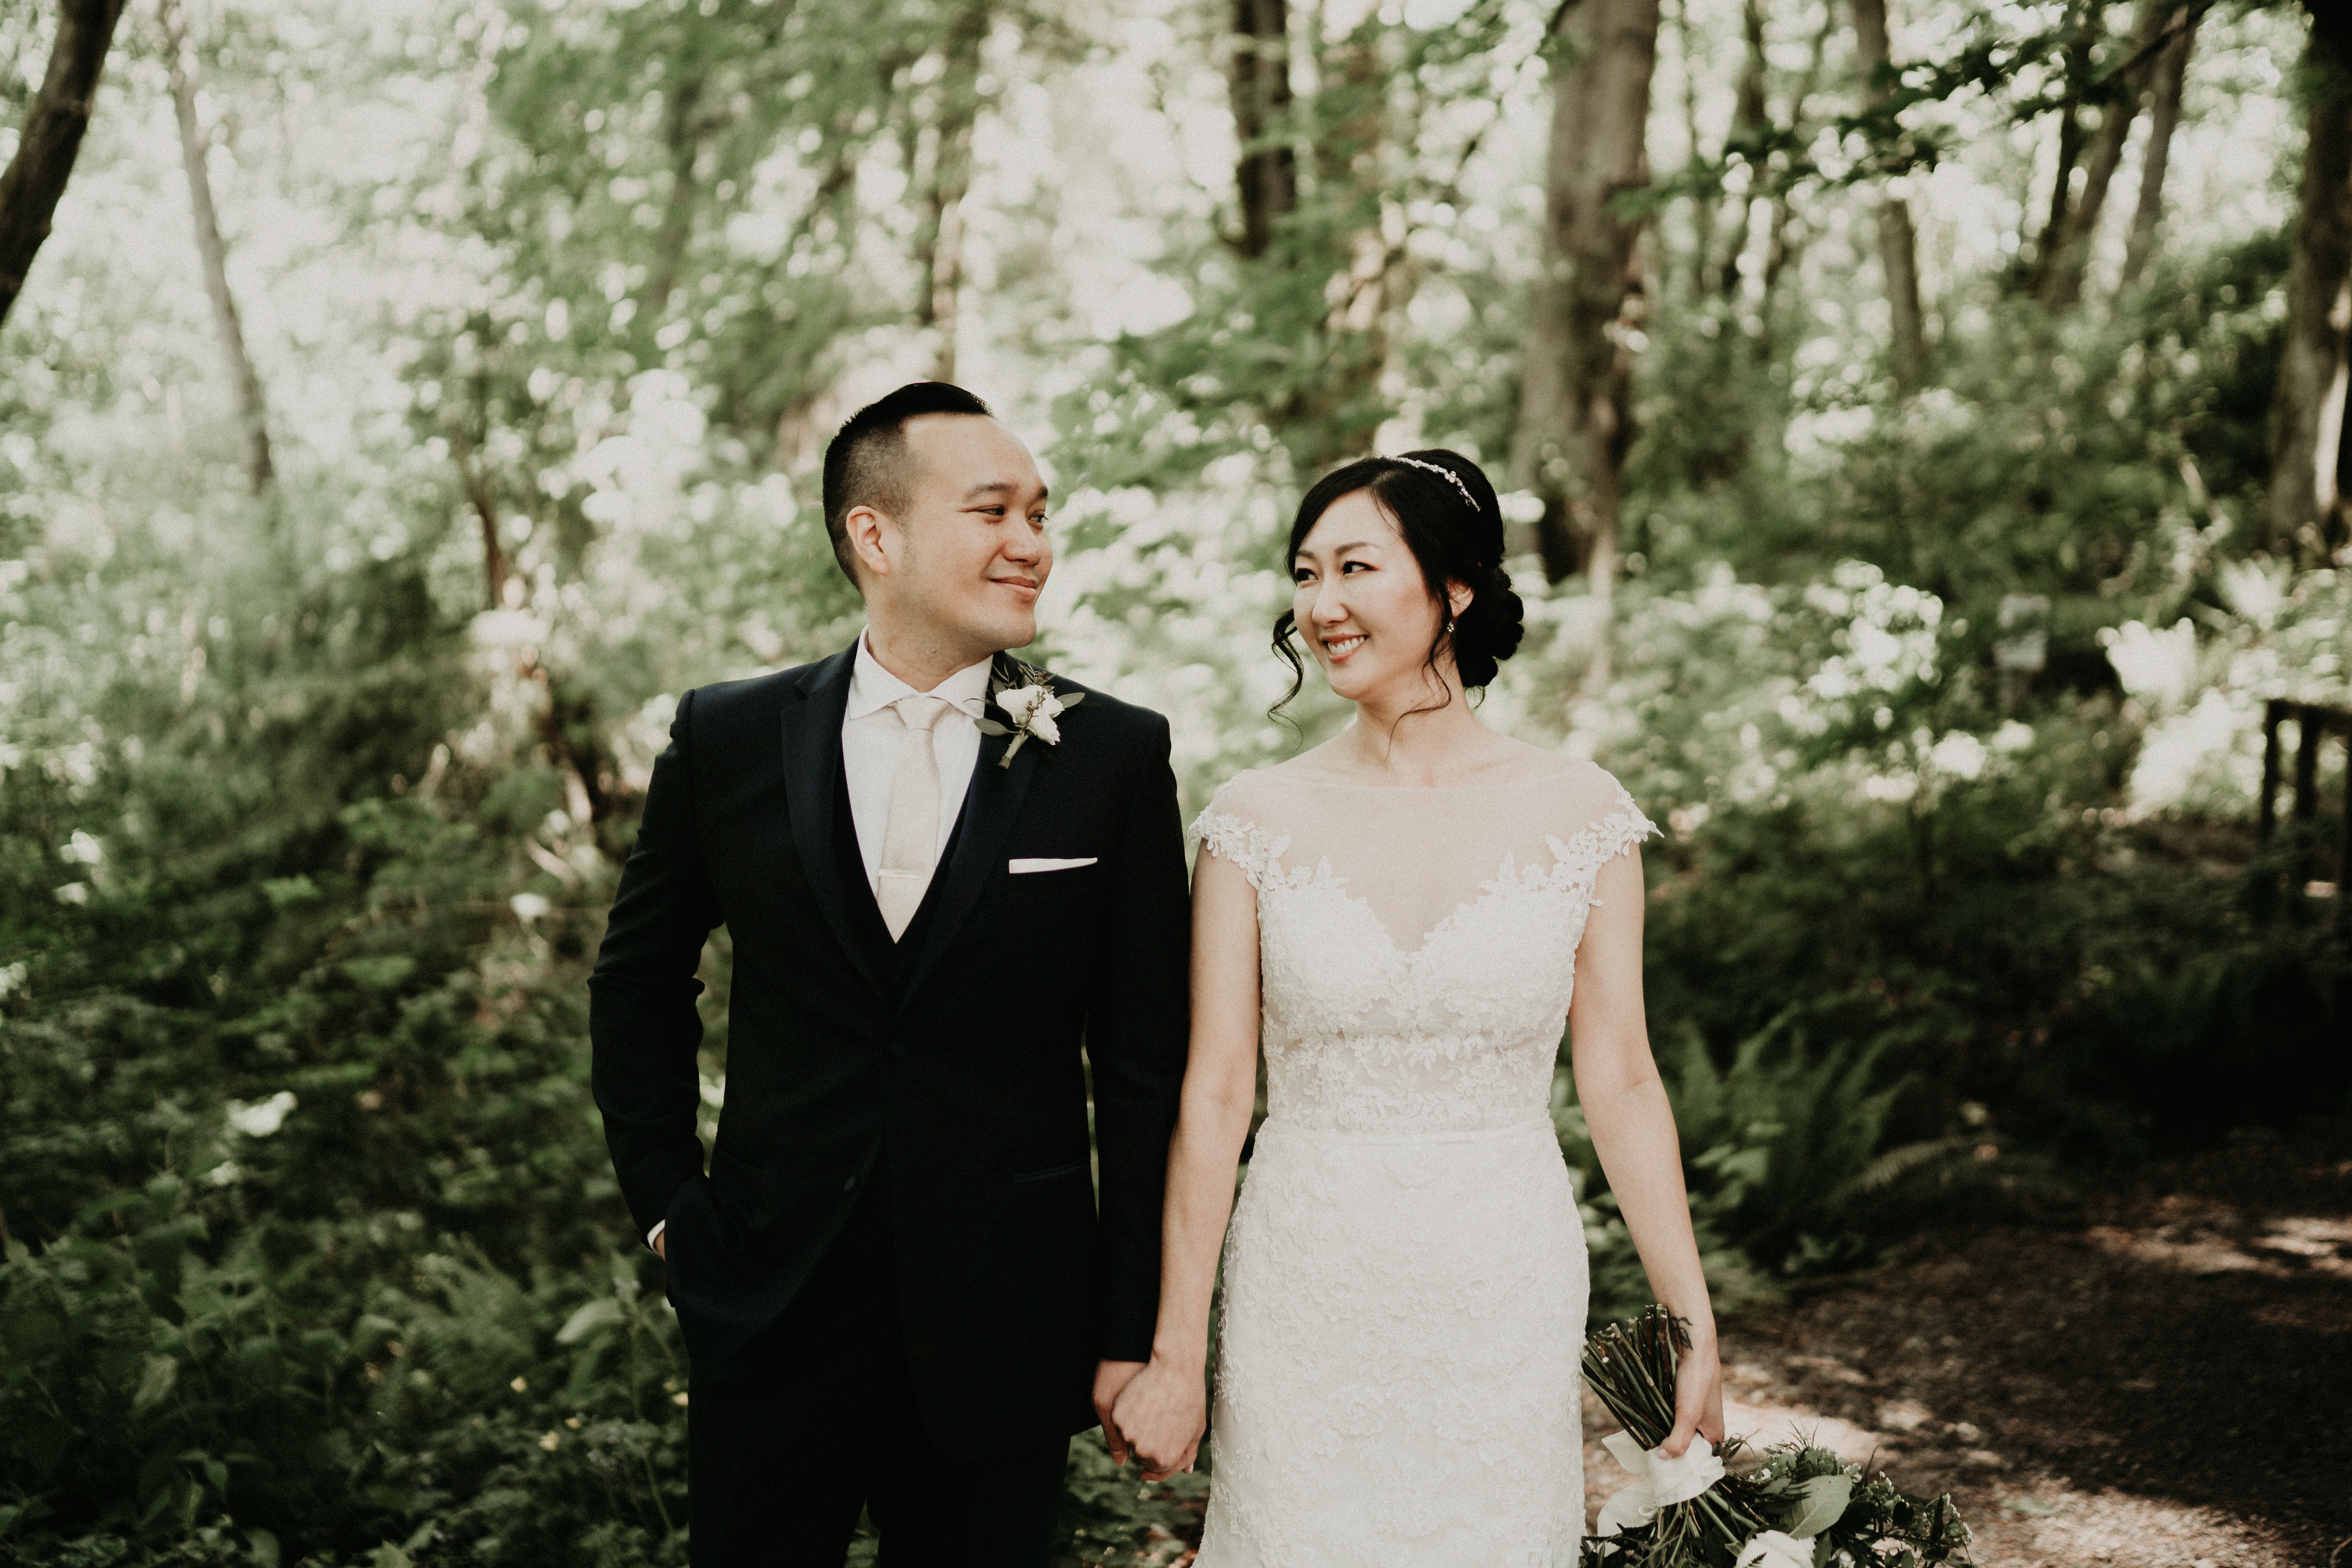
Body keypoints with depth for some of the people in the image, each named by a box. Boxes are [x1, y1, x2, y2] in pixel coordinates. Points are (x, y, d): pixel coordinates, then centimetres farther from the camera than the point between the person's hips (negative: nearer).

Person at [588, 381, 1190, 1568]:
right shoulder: (727, 739, -1)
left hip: (1005, 1325, -1)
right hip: (769, 1313, 1)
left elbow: (1145, 1063, -3)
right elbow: (638, 977, 13)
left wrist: (1136, 1329, -3)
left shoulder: (1115, 757, -5)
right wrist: (662, 1195, 8)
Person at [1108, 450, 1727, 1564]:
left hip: (1508, 1301, 0)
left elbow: (1621, 1083, 1)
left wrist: (1696, 1327, 0)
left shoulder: (1581, 815, -3)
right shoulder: (1257, 821, -3)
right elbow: (1213, 1094, -3)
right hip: (1304, 1303, 0)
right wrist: (1174, 1353, -5)